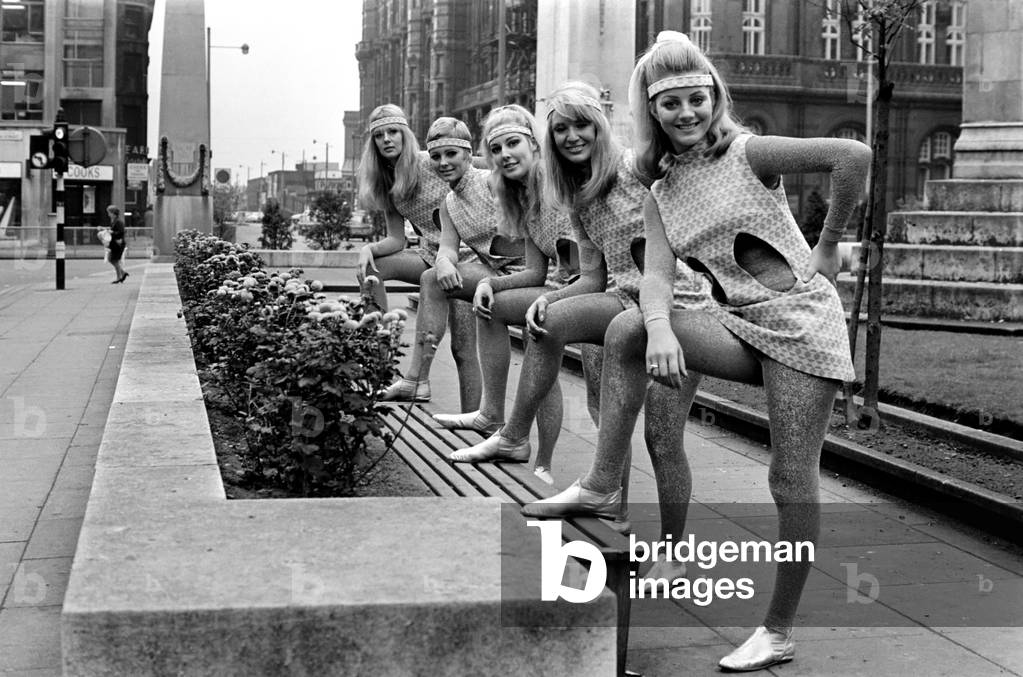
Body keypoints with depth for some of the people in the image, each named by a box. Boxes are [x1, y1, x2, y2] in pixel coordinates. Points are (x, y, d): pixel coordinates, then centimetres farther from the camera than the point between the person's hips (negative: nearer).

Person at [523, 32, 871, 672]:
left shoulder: (747, 154, -7)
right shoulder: (662, 196, 9)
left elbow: (854, 155, -18)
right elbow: (657, 275, -6)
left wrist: (829, 245, -8)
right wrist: (660, 328, -28)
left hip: (802, 318, -5)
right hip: (738, 322, 5)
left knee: (792, 480, -3)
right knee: (627, 330, -16)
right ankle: (602, 484, -10)